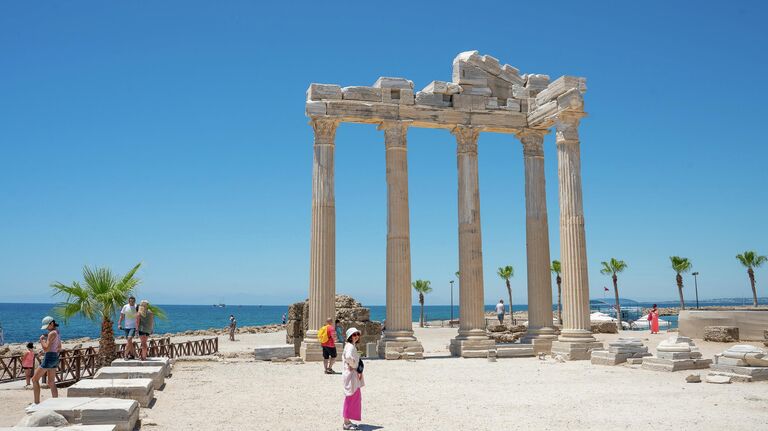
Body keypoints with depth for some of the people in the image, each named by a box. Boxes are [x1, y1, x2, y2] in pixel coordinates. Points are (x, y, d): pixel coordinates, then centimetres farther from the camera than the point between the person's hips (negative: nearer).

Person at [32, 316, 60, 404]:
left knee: (35, 379, 1)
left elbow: (46, 349, -20)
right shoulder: (57, 332, 13)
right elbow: (59, 348, 22)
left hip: (49, 358, -9)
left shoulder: (52, 333, -16)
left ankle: (37, 403, -1)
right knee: (51, 383, 12)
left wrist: (41, 340, -8)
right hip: (55, 358, 9)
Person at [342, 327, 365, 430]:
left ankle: (347, 421, 25)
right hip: (351, 375, -10)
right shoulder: (350, 346, -17)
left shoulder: (352, 346, 14)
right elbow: (348, 357, -38)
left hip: (354, 375, 10)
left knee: (355, 398, 17)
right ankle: (347, 423, 3)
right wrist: (355, 366, -21)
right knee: (351, 398, -4)